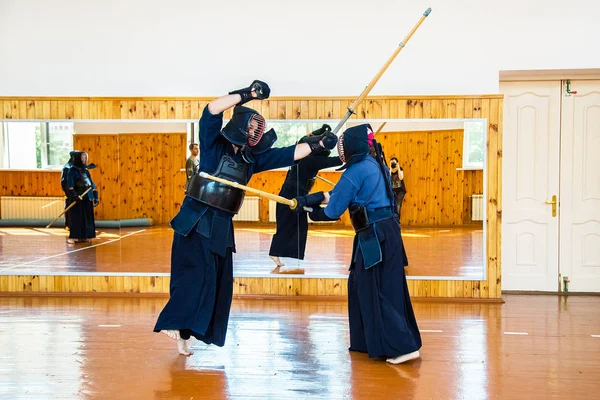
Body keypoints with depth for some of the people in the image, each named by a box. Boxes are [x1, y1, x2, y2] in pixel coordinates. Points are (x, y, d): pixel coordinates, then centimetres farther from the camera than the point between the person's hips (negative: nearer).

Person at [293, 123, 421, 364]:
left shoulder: (357, 170, -14)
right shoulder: (375, 166, 14)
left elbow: (334, 210, -8)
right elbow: (340, 192, 18)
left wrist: (313, 213, 12)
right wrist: (309, 199, 13)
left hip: (375, 236, -9)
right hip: (384, 232, 9)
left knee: (377, 292, -4)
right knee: (362, 287, 16)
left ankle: (404, 346, -5)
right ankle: (369, 342, 22)